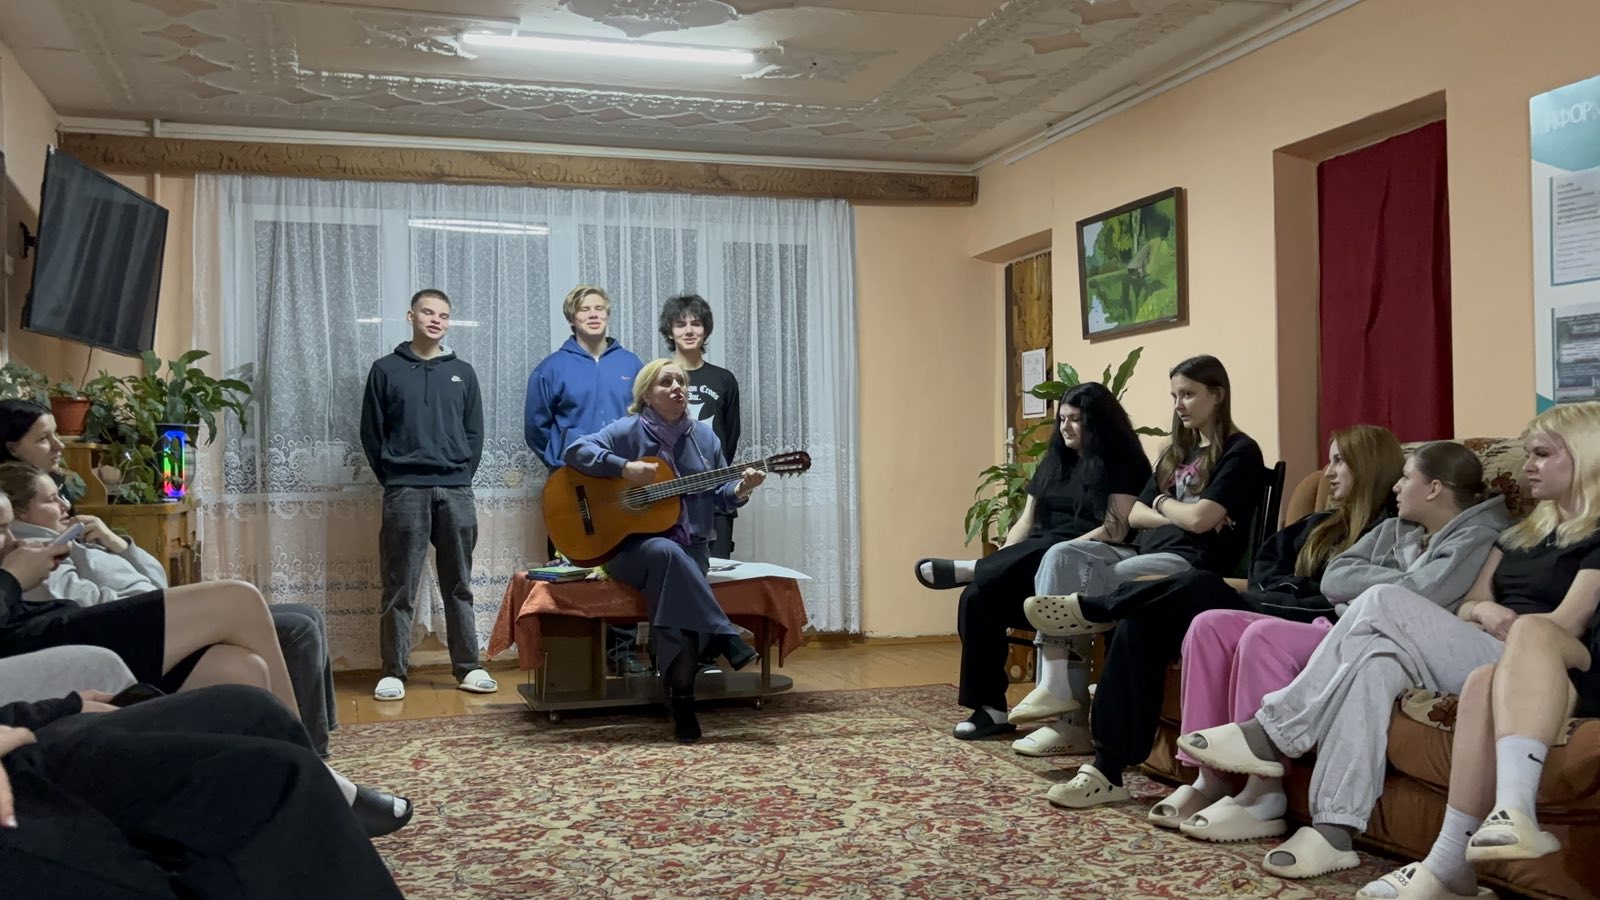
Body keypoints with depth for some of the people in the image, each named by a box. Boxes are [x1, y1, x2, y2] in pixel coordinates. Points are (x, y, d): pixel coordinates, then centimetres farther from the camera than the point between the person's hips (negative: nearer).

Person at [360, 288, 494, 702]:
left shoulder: (462, 373, 11)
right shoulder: (386, 370, 5)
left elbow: (475, 433, 11)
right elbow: (371, 432, 4)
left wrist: (462, 476, 3)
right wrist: (391, 479, 0)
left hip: (456, 491, 2)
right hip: (404, 492, -2)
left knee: (459, 585, 6)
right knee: (399, 587, 0)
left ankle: (468, 667, 11)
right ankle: (393, 671, 6)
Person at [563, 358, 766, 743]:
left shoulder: (703, 437, 9)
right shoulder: (627, 431, -3)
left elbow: (717, 495, 10)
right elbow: (576, 451, -13)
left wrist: (740, 490, -12)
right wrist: (624, 467, -23)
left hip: (690, 548, 2)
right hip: (631, 547, -2)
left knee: (672, 593, -30)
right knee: (665, 552, -38)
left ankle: (681, 697, -20)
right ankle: (724, 637, -29)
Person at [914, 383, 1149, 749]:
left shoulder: (1121, 464, -1)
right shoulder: (1055, 461, 20)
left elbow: (1116, 530, -12)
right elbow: (1027, 519, 15)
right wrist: (1001, 560, -3)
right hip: (1035, 563, 6)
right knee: (979, 595, -22)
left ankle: (970, 569, -24)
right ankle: (990, 707, -19)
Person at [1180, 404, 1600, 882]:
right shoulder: (1522, 533, 27)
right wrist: (1481, 612, -3)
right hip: (1474, 657, 7)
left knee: (1384, 602, -27)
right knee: (1377, 659, -27)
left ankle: (1272, 733, -24)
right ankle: (1335, 831, -33)